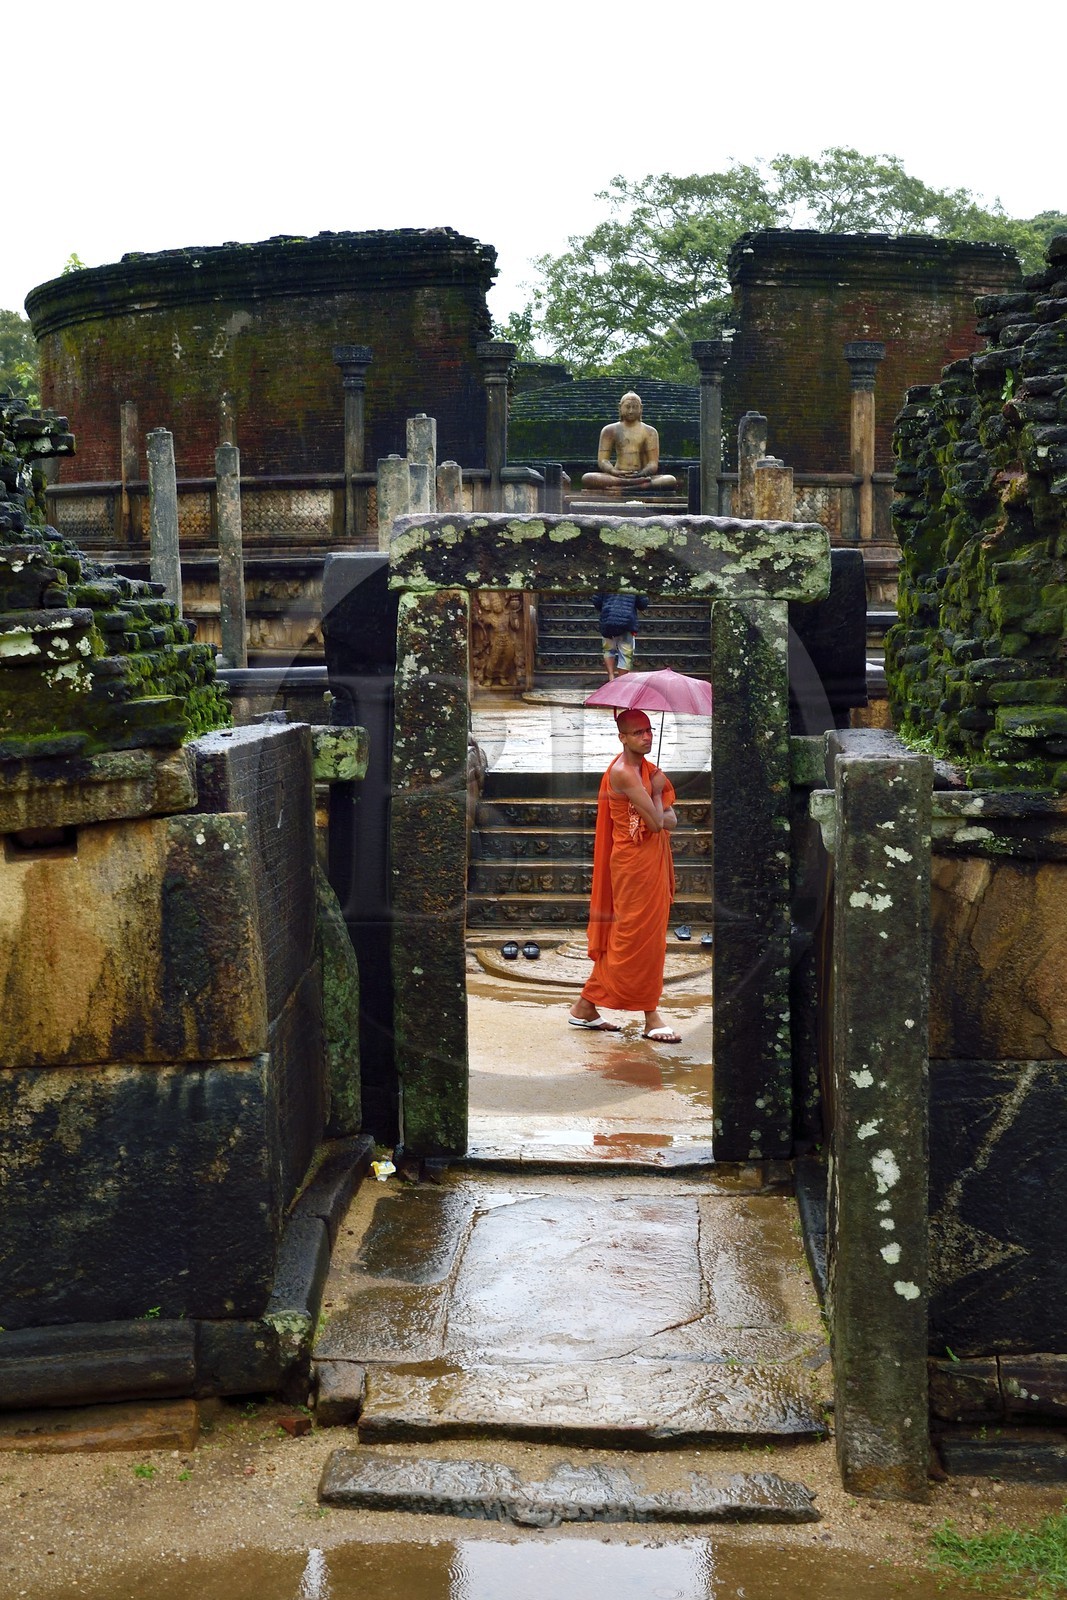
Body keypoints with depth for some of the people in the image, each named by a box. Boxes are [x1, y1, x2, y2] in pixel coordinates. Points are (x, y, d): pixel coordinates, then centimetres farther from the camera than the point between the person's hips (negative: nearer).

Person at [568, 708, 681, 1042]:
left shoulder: (647, 767, 11)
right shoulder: (623, 772, -17)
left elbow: (670, 821, 8)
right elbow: (655, 822, -20)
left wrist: (663, 815, -14)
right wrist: (655, 792, -4)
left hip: (654, 860, 10)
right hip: (634, 863, -10)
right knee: (633, 936, -2)